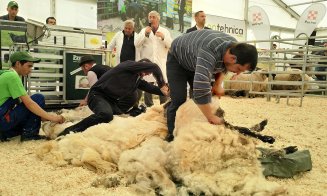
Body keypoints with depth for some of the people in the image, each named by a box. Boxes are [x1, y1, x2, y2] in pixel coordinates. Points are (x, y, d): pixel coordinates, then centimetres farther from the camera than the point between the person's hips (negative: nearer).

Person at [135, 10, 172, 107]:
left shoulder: (165, 31, 15)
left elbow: (171, 45, 5)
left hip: (161, 62, 0)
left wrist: (163, 37, -10)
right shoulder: (144, 30, 15)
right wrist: (145, 34, -7)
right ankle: (148, 106, 7)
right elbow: (136, 44, 3)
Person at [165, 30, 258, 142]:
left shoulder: (235, 48, -18)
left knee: (206, 98, 1)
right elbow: (200, 89, -49)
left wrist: (218, 84, -12)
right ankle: (172, 135, 0)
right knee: (179, 100, -14)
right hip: (178, 59, -7)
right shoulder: (210, 51, -44)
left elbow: (223, 68, 5)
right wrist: (211, 117, -41)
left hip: (195, 61, 7)